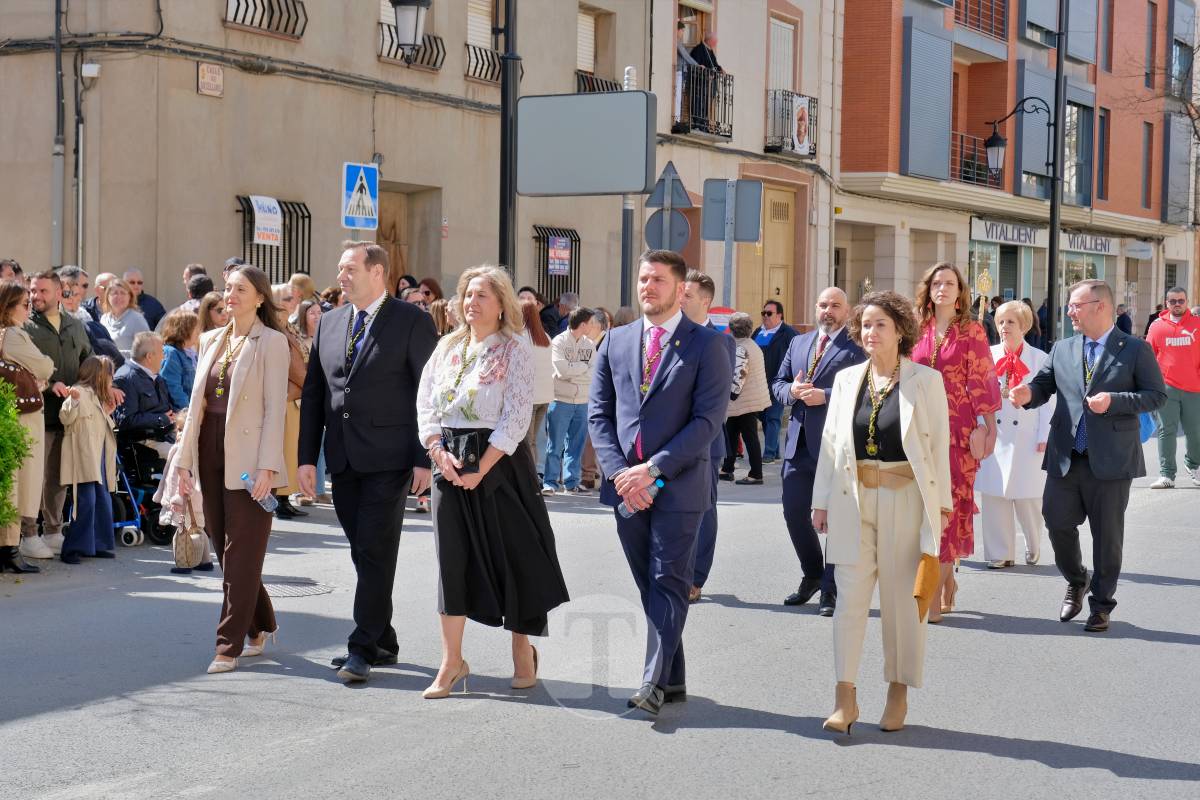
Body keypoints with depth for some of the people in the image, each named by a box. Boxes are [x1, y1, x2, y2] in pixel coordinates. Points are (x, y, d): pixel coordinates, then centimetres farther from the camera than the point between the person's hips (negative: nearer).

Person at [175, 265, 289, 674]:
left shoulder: (271, 342, -5)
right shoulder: (211, 340, 14)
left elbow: (275, 408, -10)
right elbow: (197, 402, 15)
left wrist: (267, 467, -17)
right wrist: (185, 459, 10)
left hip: (247, 460, -7)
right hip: (211, 454, 7)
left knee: (241, 553, -4)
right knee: (223, 547, 11)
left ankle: (230, 645, 0)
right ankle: (260, 626, 27)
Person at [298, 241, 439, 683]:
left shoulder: (412, 321, -4)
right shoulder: (329, 323, 12)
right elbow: (313, 393, 14)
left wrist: (424, 459, -11)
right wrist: (307, 456, 7)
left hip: (388, 460, -6)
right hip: (342, 460, 6)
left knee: (375, 554, -6)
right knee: (363, 554, 10)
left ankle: (363, 647, -3)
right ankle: (383, 642, 19)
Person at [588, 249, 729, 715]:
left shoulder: (706, 345, -2)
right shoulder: (616, 343, 11)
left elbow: (708, 420, -10)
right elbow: (598, 414, 9)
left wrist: (652, 470, -15)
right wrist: (619, 473, -6)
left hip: (677, 485, -5)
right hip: (626, 485, 5)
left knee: (669, 584, -6)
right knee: (649, 587, 9)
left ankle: (655, 681, -8)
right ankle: (674, 680, 17)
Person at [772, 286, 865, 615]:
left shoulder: (856, 348, -5)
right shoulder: (798, 343, 16)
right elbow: (777, 382, 16)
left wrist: (825, 396, -20)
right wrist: (791, 390, -6)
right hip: (799, 441, 6)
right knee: (794, 512, 10)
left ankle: (830, 589, 10)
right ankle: (812, 575, 30)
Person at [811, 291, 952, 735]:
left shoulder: (926, 380, 0)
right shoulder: (846, 379, 9)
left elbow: (939, 444, 0)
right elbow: (830, 442, 11)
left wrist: (941, 504, -3)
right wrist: (821, 500, 8)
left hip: (906, 499, -2)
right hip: (854, 499, 2)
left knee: (902, 597, 5)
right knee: (850, 594, -3)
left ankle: (898, 693, 17)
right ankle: (844, 697, -2)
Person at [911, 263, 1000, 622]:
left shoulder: (971, 331, 0)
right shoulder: (919, 330, 10)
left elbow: (981, 382, -2)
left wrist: (990, 428, -5)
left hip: (958, 428, -4)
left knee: (949, 502, -7)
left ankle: (935, 594, -6)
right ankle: (947, 579, 20)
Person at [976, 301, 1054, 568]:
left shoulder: (1039, 359, 2)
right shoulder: (989, 356, 8)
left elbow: (1048, 401, 2)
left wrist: (1044, 437, -4)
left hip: (1027, 440, -2)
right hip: (994, 437, 2)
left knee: (1027, 497, -1)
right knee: (994, 494, 0)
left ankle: (1034, 546, 23)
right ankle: (1000, 553, 9)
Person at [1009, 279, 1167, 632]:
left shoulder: (1136, 350, -1)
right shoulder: (1062, 349, 10)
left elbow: (1157, 395, -3)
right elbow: (1045, 384, 9)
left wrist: (1114, 401, -17)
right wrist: (1028, 394, -14)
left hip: (1110, 461, -4)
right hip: (1065, 458, 4)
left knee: (1107, 536, 4)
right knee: (1058, 524, 4)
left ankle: (1102, 603, 19)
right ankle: (1076, 582, 31)